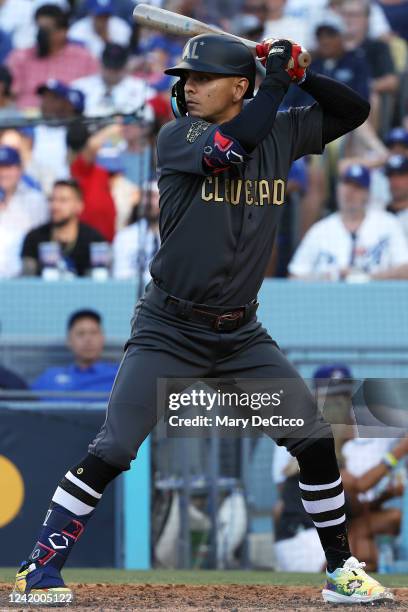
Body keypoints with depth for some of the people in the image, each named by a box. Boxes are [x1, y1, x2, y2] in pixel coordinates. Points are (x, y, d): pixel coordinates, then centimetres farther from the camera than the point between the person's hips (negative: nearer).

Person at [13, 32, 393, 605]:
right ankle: (40, 567, -4)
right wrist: (276, 82, -17)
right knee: (111, 451, -13)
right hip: (169, 332, -4)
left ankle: (341, 570, 13)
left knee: (315, 441, 0)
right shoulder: (177, 136, -8)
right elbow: (231, 146, -29)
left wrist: (302, 75, -5)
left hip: (242, 336, 4)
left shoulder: (279, 134, 4)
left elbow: (355, 110, 11)